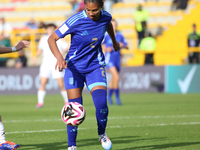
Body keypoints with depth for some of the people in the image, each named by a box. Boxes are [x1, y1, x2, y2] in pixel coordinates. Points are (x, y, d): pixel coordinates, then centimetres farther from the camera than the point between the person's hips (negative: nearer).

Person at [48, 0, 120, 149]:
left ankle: (102, 134, 11)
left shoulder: (106, 17, -7)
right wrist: (59, 57, -34)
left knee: (101, 103, -17)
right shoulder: (76, 21, -20)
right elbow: (52, 38, -18)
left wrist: (114, 41, 36)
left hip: (96, 67, 2)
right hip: (74, 66, -2)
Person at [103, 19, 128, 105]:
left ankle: (109, 97, 31)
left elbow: (126, 46, 13)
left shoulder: (120, 35, 7)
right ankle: (117, 97, -11)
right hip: (109, 59, -5)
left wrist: (122, 45, -8)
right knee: (116, 77, -19)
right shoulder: (106, 36, -7)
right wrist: (105, 49, -15)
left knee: (113, 80, 13)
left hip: (117, 60, 5)